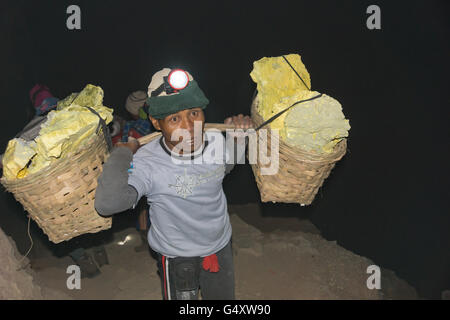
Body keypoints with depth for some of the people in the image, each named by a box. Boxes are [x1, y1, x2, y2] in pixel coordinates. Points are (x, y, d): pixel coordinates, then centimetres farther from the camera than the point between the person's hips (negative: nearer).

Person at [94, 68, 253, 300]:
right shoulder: (147, 163, -30)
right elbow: (107, 204, -45)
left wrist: (238, 136, -6)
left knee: (224, 296, 27)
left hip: (221, 248, 5)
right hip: (177, 260, -5)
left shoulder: (217, 142, -14)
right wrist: (123, 152, -35)